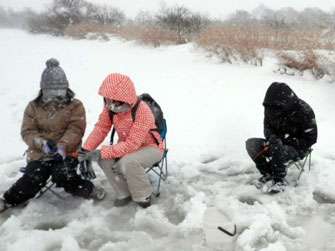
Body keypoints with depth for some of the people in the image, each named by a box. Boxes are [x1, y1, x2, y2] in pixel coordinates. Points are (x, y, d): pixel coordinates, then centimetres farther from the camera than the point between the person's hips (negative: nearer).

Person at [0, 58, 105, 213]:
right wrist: (42, 143, -21)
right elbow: (27, 131, -1)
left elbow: (75, 129, -11)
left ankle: (88, 189, -2)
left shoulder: (75, 106, 0)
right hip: (39, 153, 2)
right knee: (32, 180, -18)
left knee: (62, 176, -28)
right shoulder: (34, 106, 6)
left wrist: (62, 146, -28)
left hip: (66, 152, -2)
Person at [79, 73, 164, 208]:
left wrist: (102, 152, -34)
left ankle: (143, 196, -8)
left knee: (128, 162, -36)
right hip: (126, 146, 7)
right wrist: (86, 150, -19)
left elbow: (132, 144, -33)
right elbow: (101, 128, -6)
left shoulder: (142, 111, -32)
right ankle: (124, 193, 0)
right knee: (104, 159, -20)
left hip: (150, 147, -6)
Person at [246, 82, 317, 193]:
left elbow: (310, 139, -15)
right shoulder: (271, 108, -6)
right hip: (278, 143, 6)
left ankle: (280, 181, -16)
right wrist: (272, 137, -17)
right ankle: (268, 174, -13)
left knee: (276, 150, -37)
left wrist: (285, 141, -23)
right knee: (251, 143, -17)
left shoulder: (304, 111, -20)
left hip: (297, 148, -6)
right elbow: (267, 126, 8)